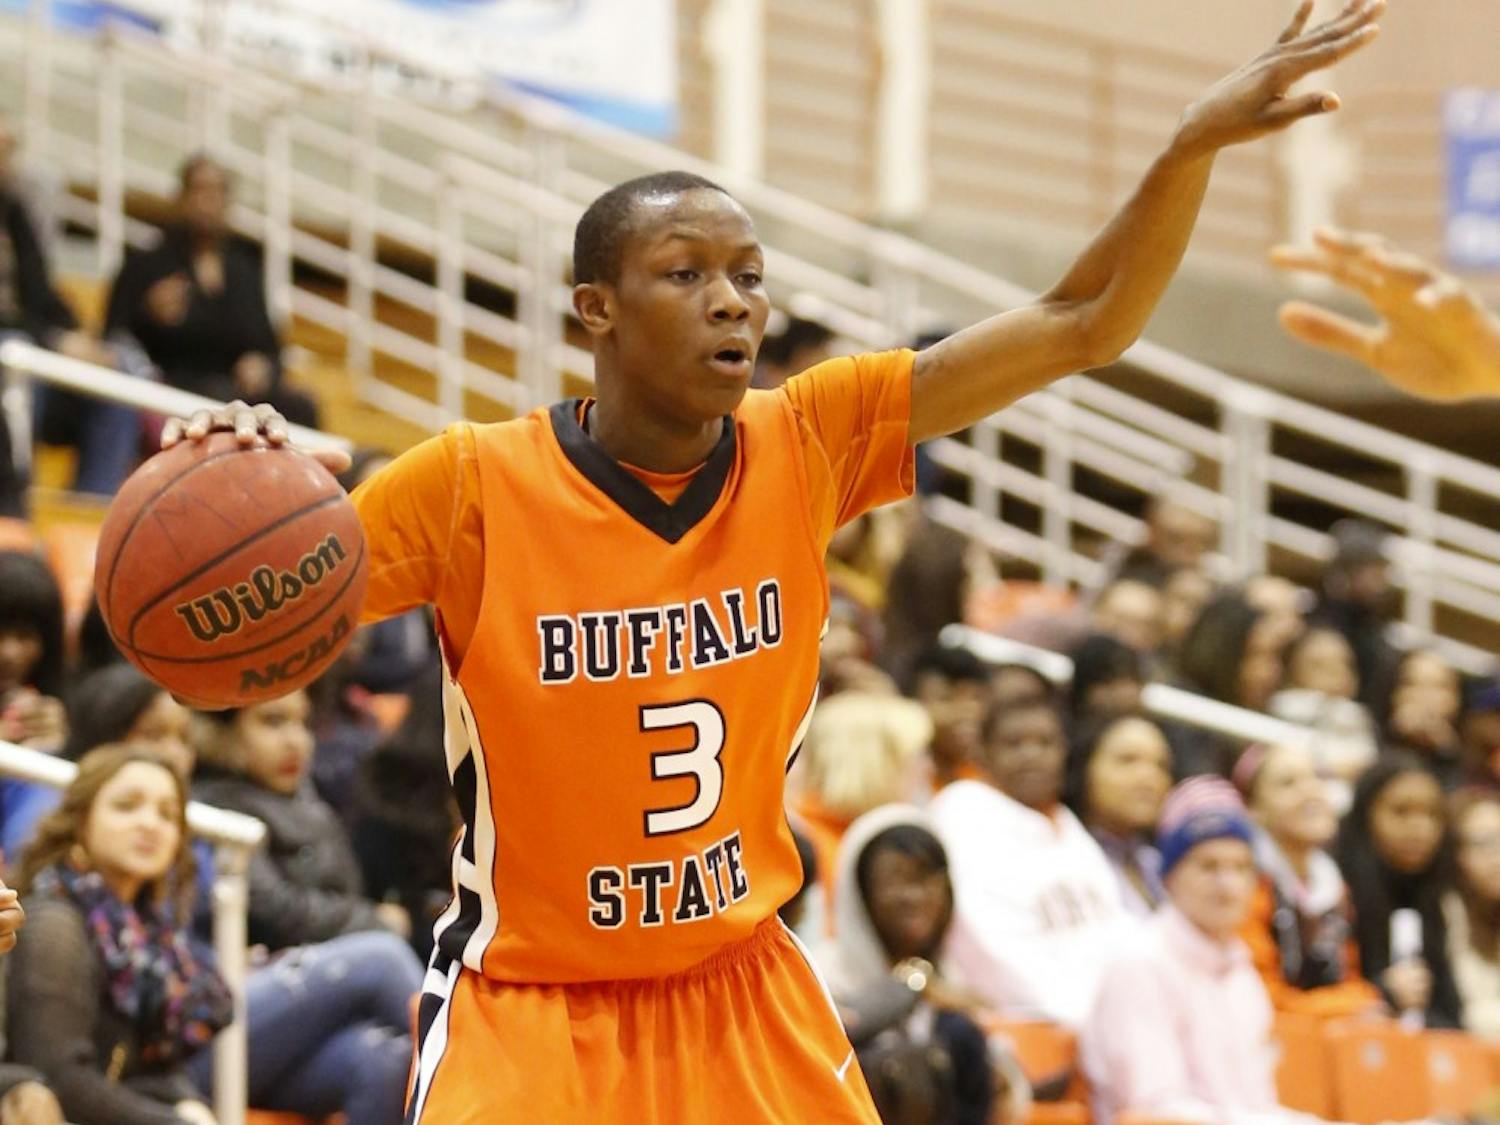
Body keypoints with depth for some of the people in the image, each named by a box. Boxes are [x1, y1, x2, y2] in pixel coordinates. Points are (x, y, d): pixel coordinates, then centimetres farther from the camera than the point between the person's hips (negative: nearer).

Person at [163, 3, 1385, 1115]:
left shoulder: (807, 446, -6)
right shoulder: (473, 485, -15)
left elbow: (1081, 325, -6)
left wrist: (1194, 147, -19)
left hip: (742, 990, 4)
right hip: (530, 1009, -4)